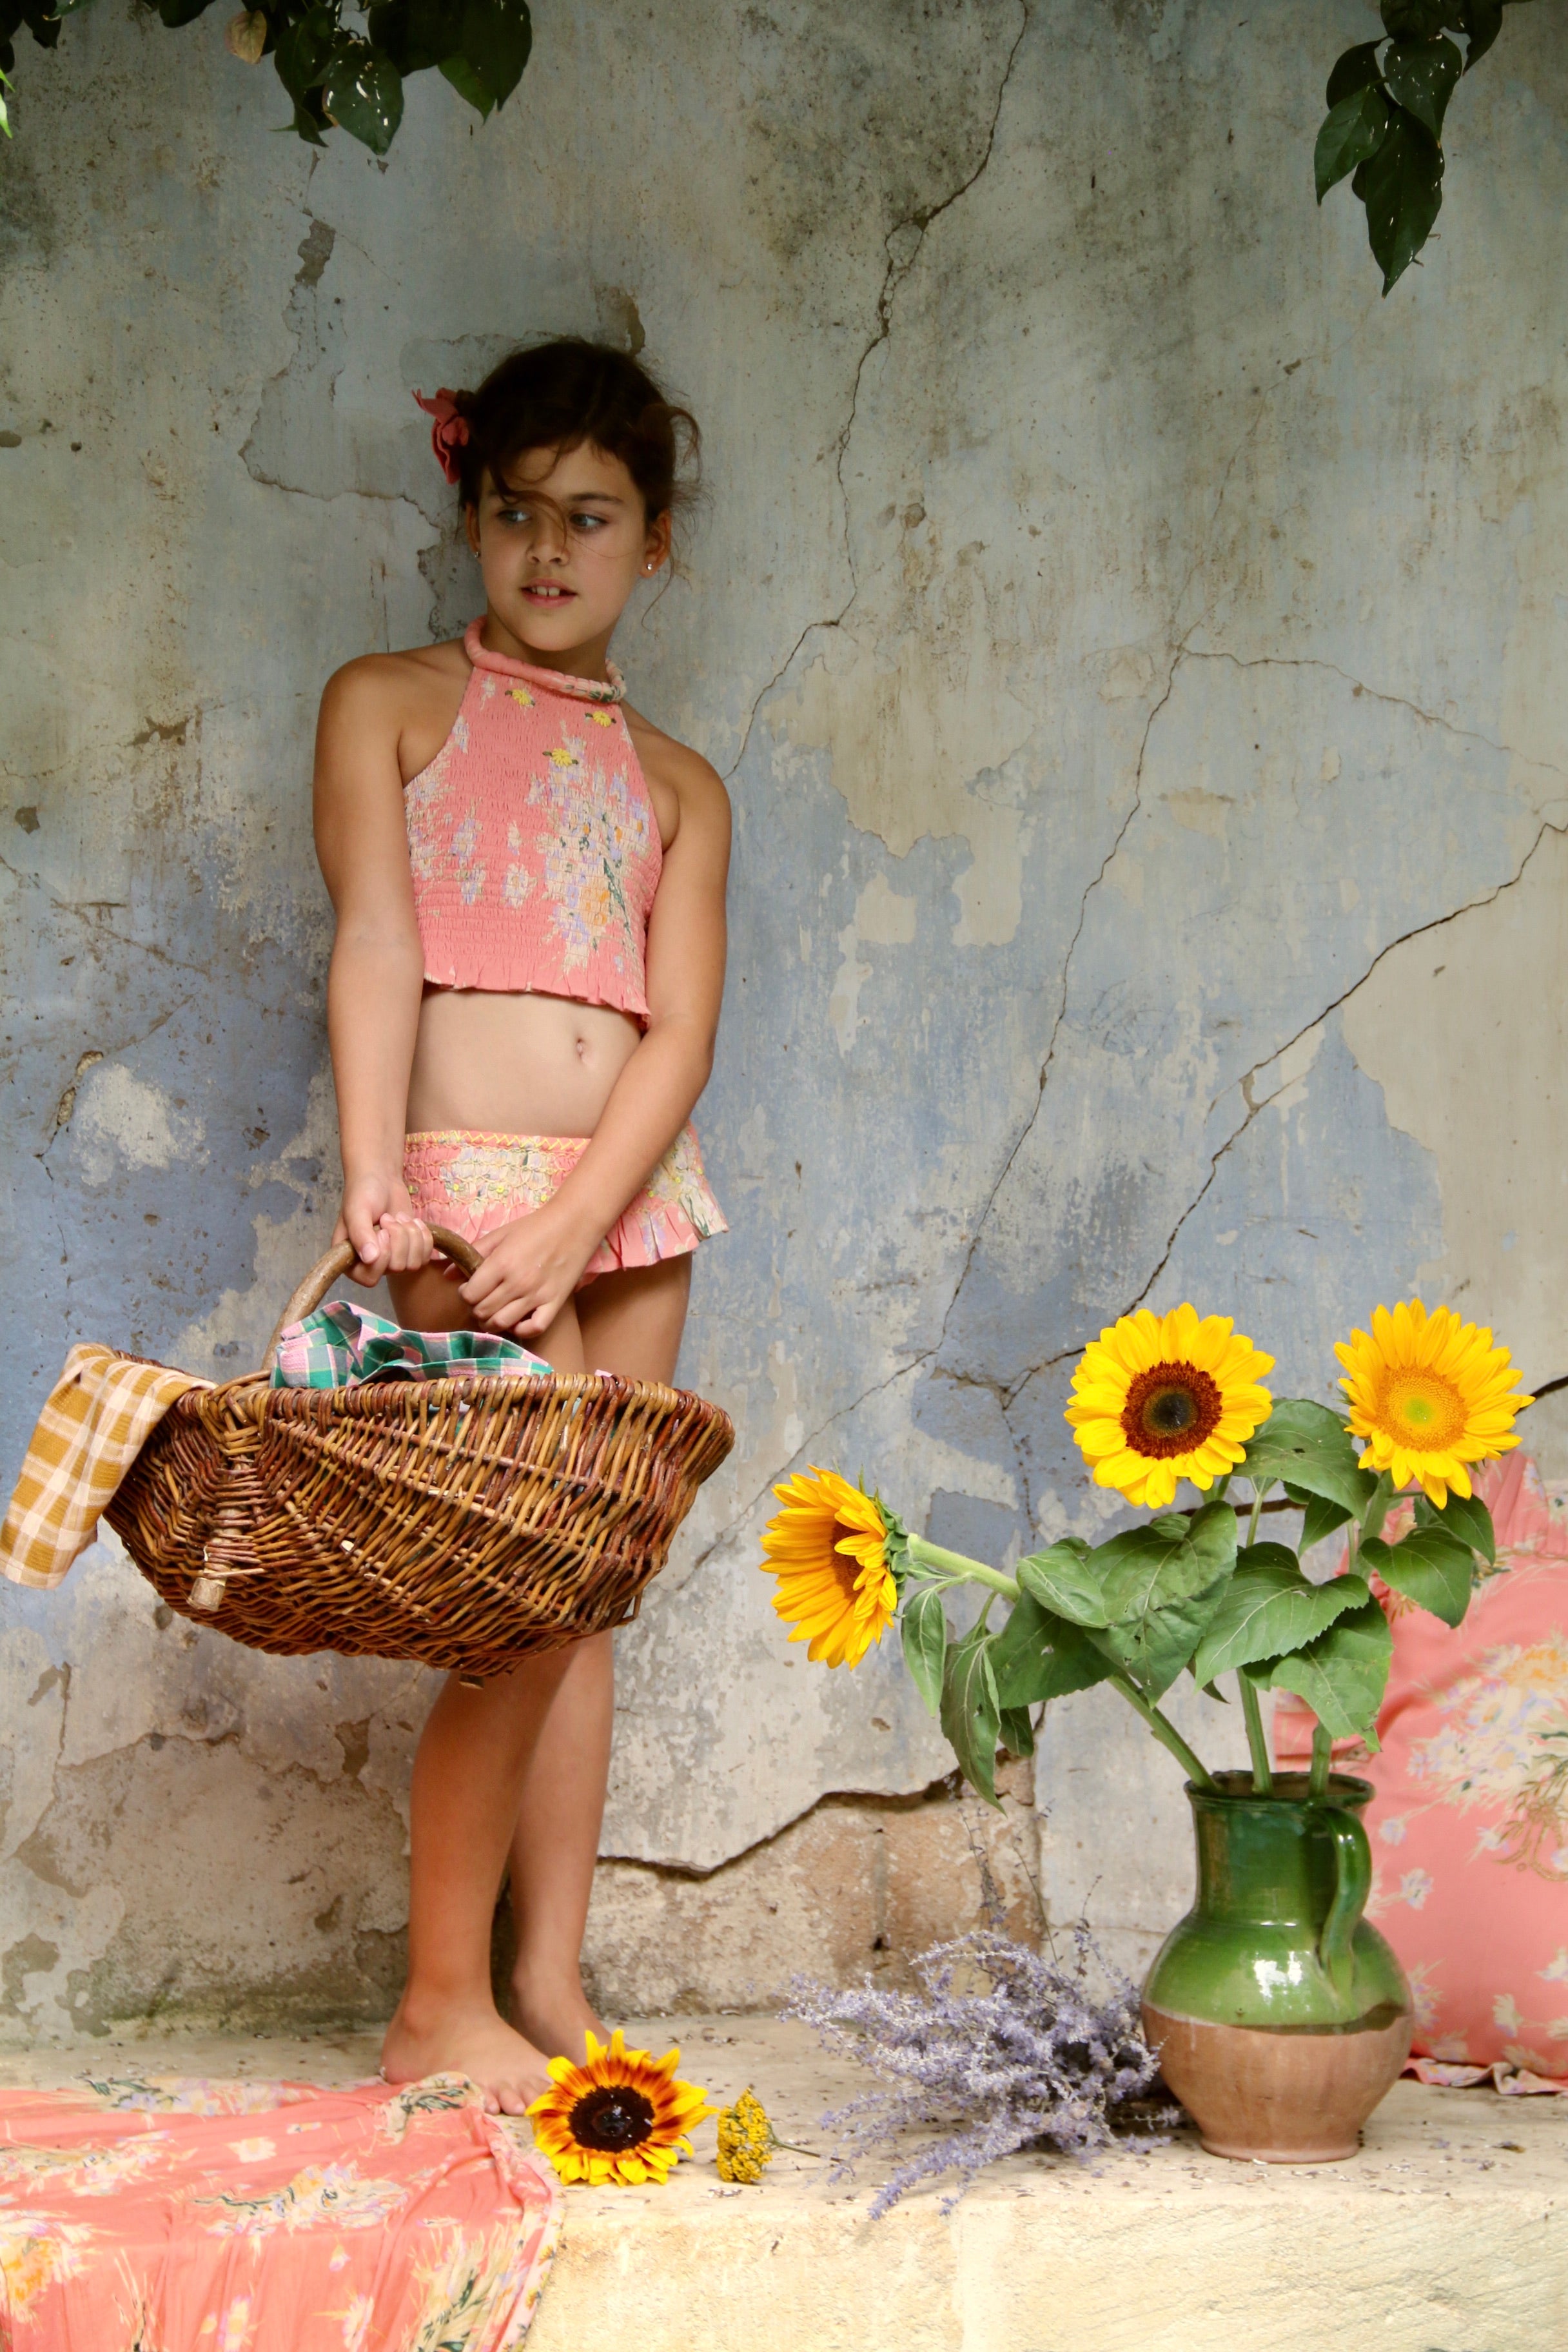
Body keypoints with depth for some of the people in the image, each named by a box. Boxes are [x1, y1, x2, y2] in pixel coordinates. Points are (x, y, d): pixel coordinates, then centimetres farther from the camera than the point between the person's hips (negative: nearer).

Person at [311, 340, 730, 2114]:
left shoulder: (676, 786, 14)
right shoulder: (391, 705, 7)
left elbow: (679, 1032, 2)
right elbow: (374, 947, -7)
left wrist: (574, 1230, -14)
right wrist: (371, 1186, -20)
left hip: (633, 1200, 4)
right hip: (465, 1183, -4)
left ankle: (551, 1989, 13)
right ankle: (441, 2006, -2)